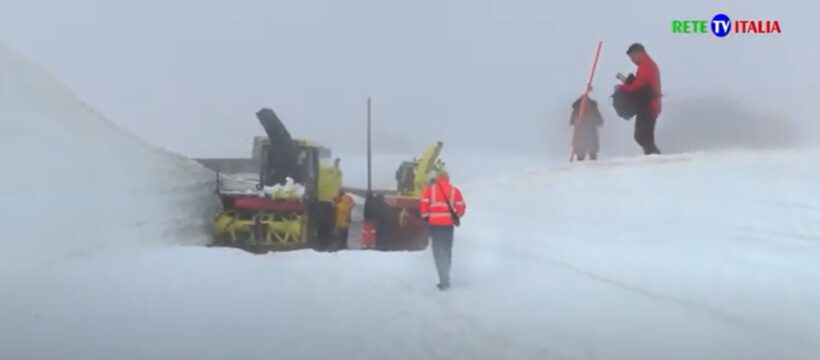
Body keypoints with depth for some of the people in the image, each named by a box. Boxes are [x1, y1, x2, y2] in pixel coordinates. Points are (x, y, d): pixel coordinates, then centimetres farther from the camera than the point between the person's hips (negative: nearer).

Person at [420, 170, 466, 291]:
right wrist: (456, 217, 19)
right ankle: (444, 277, 23)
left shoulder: (429, 189, 4)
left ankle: (444, 279, -10)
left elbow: (424, 205, -4)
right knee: (447, 250, 16)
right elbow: (461, 207, 2)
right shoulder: (454, 191, 7)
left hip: (434, 224, -2)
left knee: (438, 251, 1)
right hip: (448, 224, 2)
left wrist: (425, 217, 10)